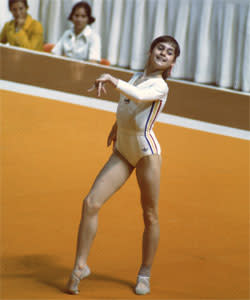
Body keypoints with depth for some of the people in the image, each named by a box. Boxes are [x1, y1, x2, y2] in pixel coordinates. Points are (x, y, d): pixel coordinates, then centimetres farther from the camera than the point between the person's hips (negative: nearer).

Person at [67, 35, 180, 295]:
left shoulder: (159, 86, -9)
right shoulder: (136, 77, 11)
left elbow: (139, 96, -32)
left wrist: (112, 80, -39)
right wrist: (116, 127, 32)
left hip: (146, 151, -6)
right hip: (122, 152, 6)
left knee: (150, 216, 2)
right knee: (91, 203, -8)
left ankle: (144, 274, 18)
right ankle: (80, 266, -2)